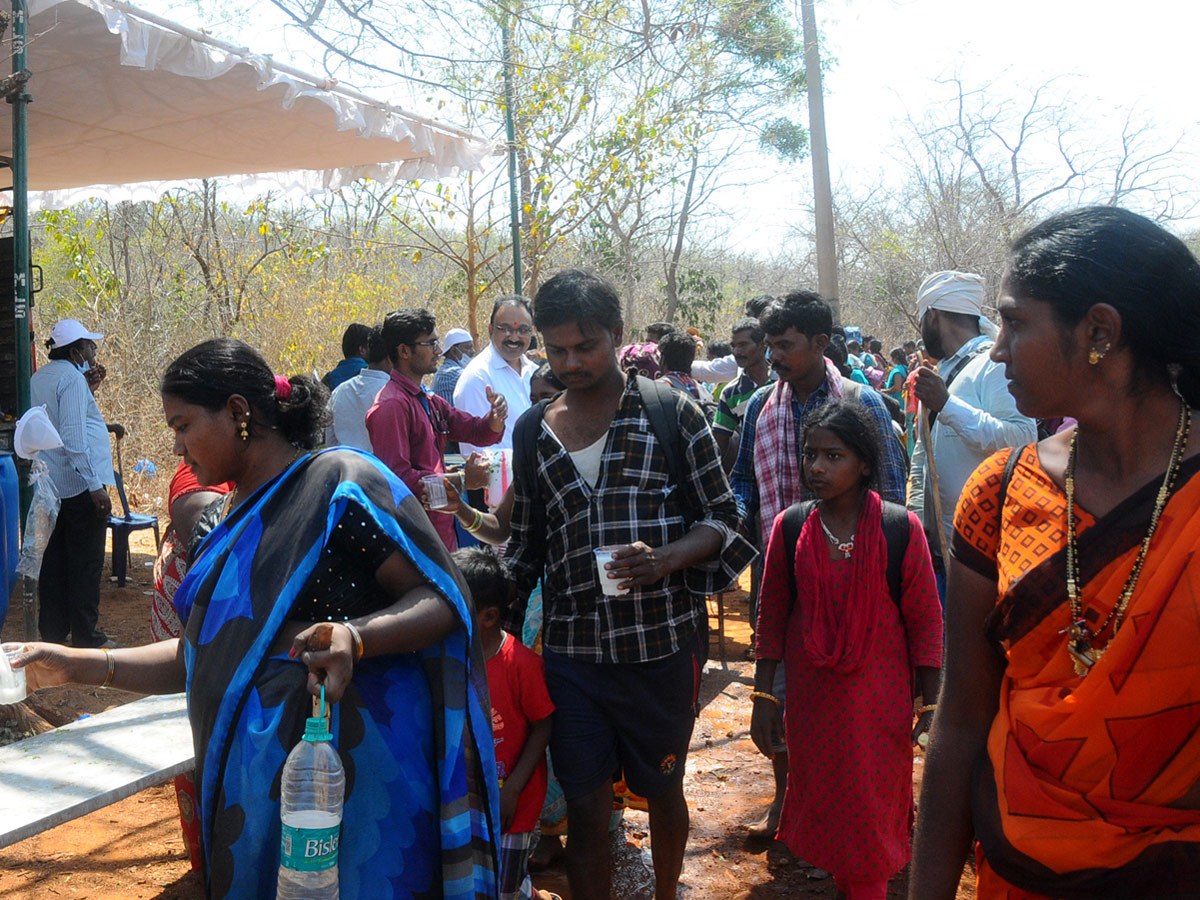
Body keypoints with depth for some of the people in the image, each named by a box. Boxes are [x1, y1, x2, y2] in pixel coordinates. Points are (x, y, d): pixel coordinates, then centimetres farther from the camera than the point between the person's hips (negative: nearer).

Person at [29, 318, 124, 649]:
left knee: (53, 561, 13)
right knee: (86, 563, -1)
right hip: (79, 485, -9)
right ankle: (86, 636, 5)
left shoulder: (39, 378, 14)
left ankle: (53, 632, 20)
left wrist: (102, 426, 22)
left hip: (48, 485, 9)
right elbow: (73, 438, -21)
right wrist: (95, 486, -21)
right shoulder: (72, 378, -14)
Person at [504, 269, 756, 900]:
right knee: (586, 810, 7)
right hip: (571, 650, 2)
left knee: (663, 790, 18)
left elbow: (721, 516, -1)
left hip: (662, 643, -1)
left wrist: (666, 558, -19)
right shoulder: (533, 429, 8)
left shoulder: (670, 413, -2)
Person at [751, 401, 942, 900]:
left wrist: (930, 707, -5)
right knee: (818, 800, 15)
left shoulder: (901, 529, -11)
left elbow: (925, 621, -6)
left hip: (880, 699, -2)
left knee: (872, 807, 8)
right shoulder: (790, 527, -5)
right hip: (811, 696, 3)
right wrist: (763, 696, 2)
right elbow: (772, 616, 2)